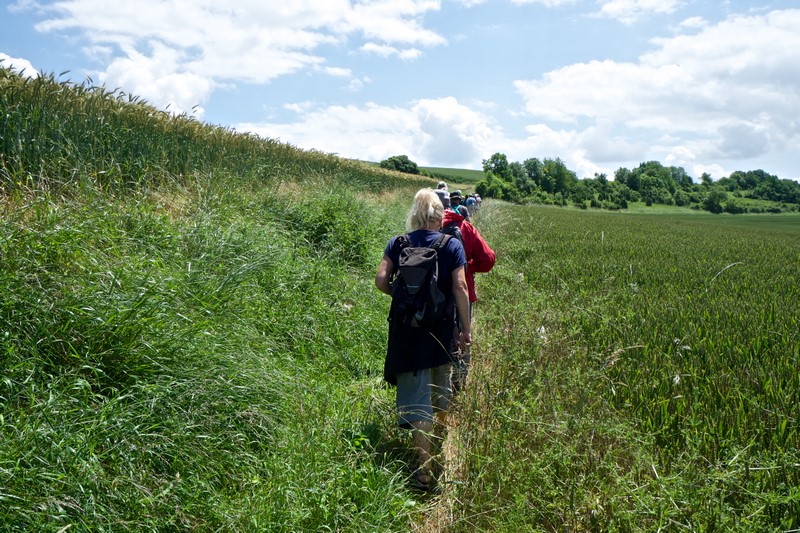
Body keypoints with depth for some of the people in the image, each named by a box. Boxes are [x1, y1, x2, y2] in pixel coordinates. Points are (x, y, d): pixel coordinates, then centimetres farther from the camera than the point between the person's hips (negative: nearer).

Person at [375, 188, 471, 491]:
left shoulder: (398, 244, 1)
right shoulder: (452, 245, -3)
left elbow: (381, 281, -8)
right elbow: (460, 289, -9)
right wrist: (466, 330, -4)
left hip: (407, 329, 0)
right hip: (442, 329, 1)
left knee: (416, 396, 2)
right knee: (441, 385, 25)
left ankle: (424, 470, -1)